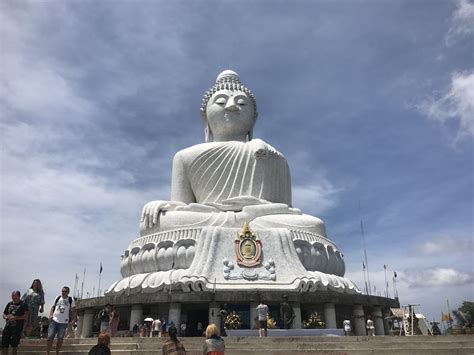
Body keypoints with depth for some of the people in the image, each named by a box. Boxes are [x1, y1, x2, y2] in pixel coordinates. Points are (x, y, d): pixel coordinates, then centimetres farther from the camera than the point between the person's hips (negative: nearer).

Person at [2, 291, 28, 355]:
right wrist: (6, 317, -2)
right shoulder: (9, 304, 13)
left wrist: (15, 318, -18)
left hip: (17, 327, -5)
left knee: (14, 345, -7)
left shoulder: (23, 304, -2)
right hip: (8, 326, 5)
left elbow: (26, 316, -9)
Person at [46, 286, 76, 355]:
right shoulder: (58, 298, 5)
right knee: (50, 338, -1)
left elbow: (74, 311, -3)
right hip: (54, 321, 1)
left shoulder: (71, 300, -2)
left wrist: (73, 320, -14)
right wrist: (51, 315, -1)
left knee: (60, 339, 8)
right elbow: (53, 307, 14)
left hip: (64, 323, -1)